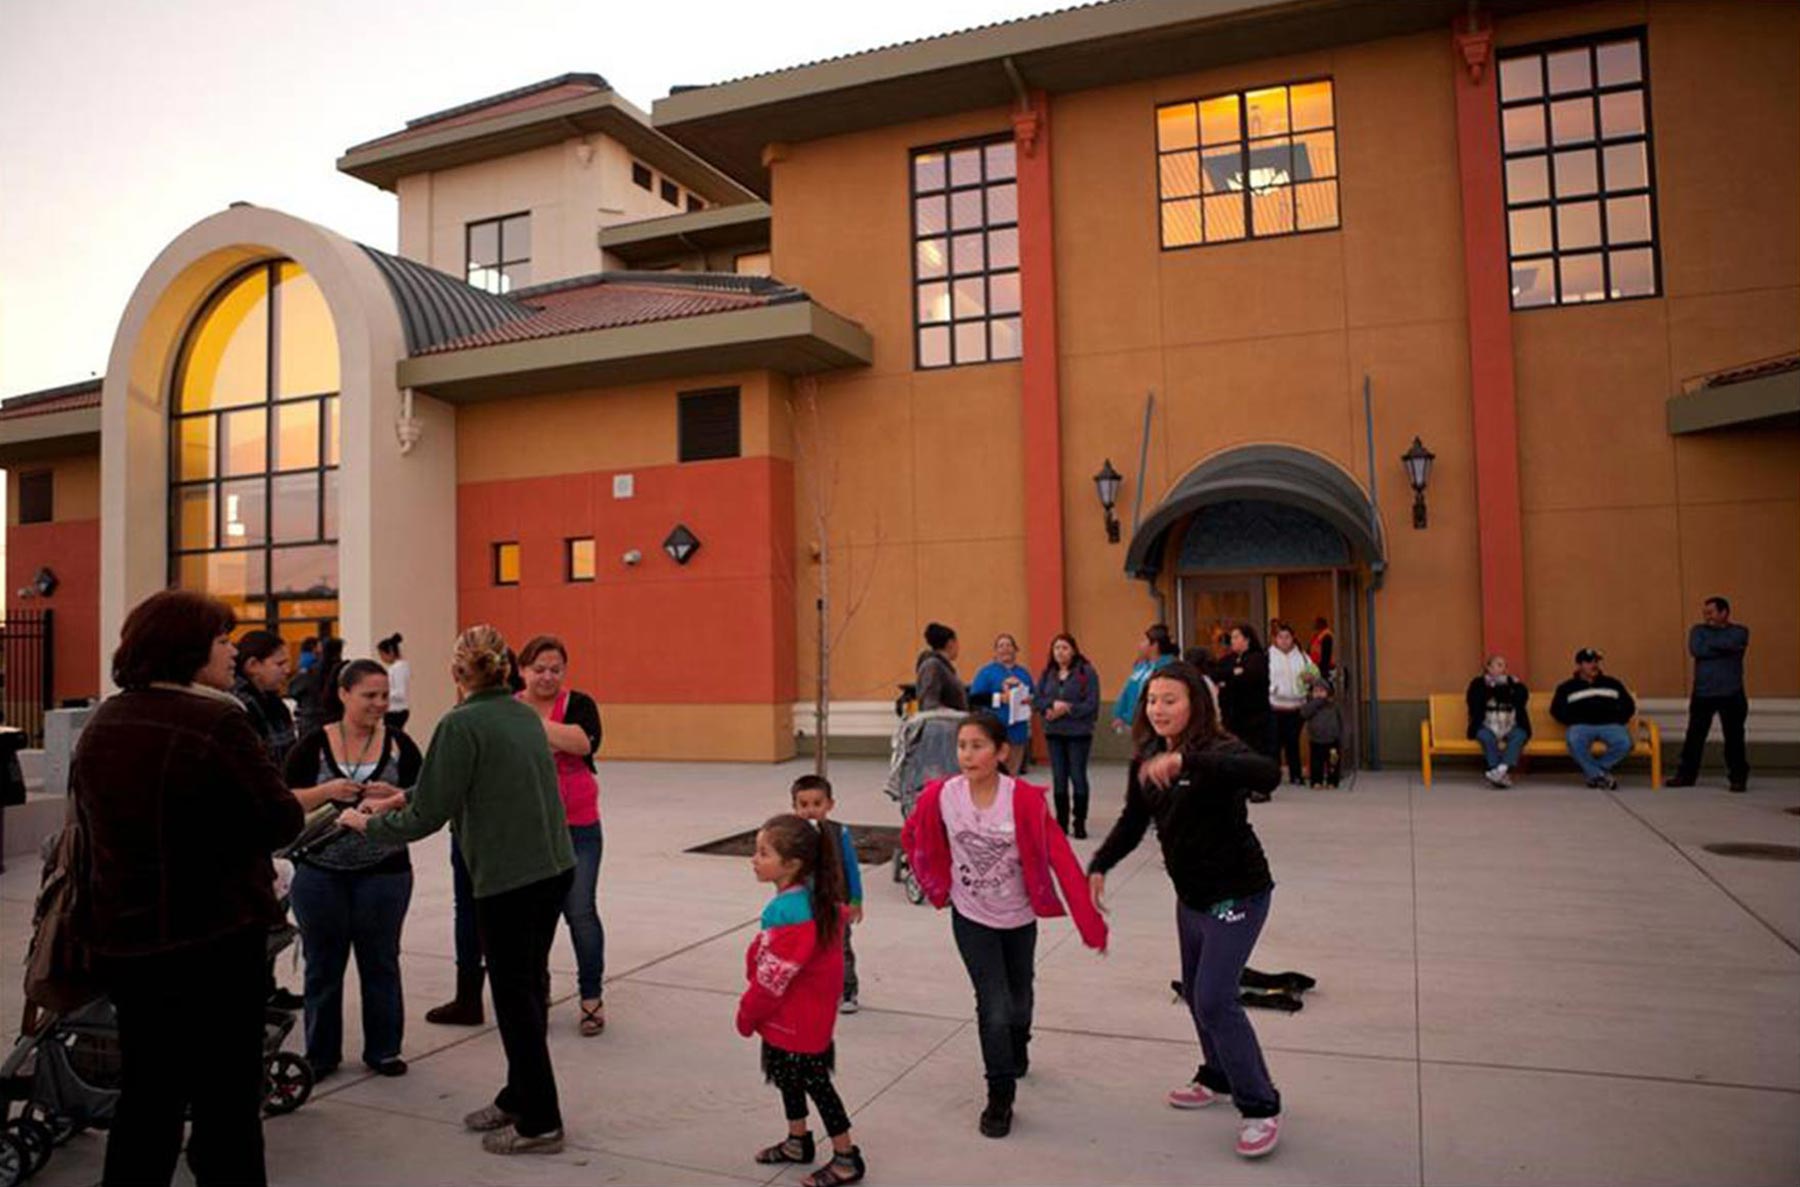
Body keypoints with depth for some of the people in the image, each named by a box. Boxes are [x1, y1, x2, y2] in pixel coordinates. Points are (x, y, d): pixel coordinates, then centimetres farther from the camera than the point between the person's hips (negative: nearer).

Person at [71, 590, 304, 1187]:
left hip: (119, 937, 7)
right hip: (213, 938, -7)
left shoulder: (101, 723, 6)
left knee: (147, 1096, 20)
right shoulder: (217, 723, -19)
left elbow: (91, 823, 17)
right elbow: (281, 821, -18)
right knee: (226, 1099, 6)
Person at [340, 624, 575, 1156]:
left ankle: (539, 1122, 16)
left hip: (509, 878, -8)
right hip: (555, 868, 8)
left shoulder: (461, 724, -13)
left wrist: (367, 823, 5)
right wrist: (401, 798, 22)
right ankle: (520, 1096, 33)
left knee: (514, 995, 5)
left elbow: (427, 816, -13)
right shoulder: (525, 715, 9)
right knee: (529, 985, 19)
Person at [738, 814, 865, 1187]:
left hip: (796, 1022, -10)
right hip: (801, 1015, 10)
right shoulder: (817, 898, -3)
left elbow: (773, 977, -25)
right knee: (788, 1075, 24)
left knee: (815, 1083, 5)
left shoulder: (790, 912, -33)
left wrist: (747, 1013, -9)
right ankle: (797, 1142, 43)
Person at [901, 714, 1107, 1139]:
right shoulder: (940, 796, -18)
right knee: (993, 1007, -9)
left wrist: (1090, 922, -25)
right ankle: (1000, 1096, 13)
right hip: (971, 918, 0)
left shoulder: (1025, 799, -25)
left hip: (1018, 917, 0)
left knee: (1018, 1003, 20)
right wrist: (938, 888, 0)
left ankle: (1016, 1054, 54)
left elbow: (1060, 858, -23)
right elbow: (912, 836, 1)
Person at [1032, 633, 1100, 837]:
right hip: (1053, 732, 4)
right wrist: (1051, 706, -13)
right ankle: (1061, 822, 18)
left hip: (1078, 733, -4)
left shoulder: (1087, 672, -6)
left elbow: (1092, 704, -11)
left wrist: (1068, 709, -19)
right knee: (1058, 778, 9)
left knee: (1078, 776, 0)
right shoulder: (1047, 673, 8)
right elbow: (1037, 699, 6)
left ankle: (1080, 823, 9)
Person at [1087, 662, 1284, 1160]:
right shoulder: (1146, 761, -2)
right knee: (1196, 993, 19)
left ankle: (1261, 1108, 8)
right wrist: (1099, 866, -9)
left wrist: (1186, 762, -55)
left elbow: (1268, 772, -45)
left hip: (1238, 894, -7)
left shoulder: (1217, 750, -24)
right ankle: (1218, 1076, 43)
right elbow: (1132, 823, 5)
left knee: (1214, 999, -10)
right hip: (1190, 895, 8)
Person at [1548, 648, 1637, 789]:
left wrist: (1617, 721, 5)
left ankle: (1593, 771, -10)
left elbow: (1629, 706, 23)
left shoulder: (1612, 684, 24)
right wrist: (1575, 722, -4)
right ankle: (1598, 774, -20)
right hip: (1581, 726, -2)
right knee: (1574, 742, -38)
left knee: (1624, 743, -32)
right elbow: (1556, 710, 10)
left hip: (1610, 725, 2)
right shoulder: (1567, 687, 17)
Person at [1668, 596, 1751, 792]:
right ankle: (1686, 775, 11)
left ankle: (1738, 778, 10)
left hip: (1731, 694, -2)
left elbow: (1730, 644, -18)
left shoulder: (1739, 631, 4)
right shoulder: (1698, 630, 9)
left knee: (1734, 737, 1)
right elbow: (1696, 650, -10)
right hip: (1702, 693, 2)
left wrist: (1708, 644, -7)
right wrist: (1722, 648, -10)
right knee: (1694, 736, 4)